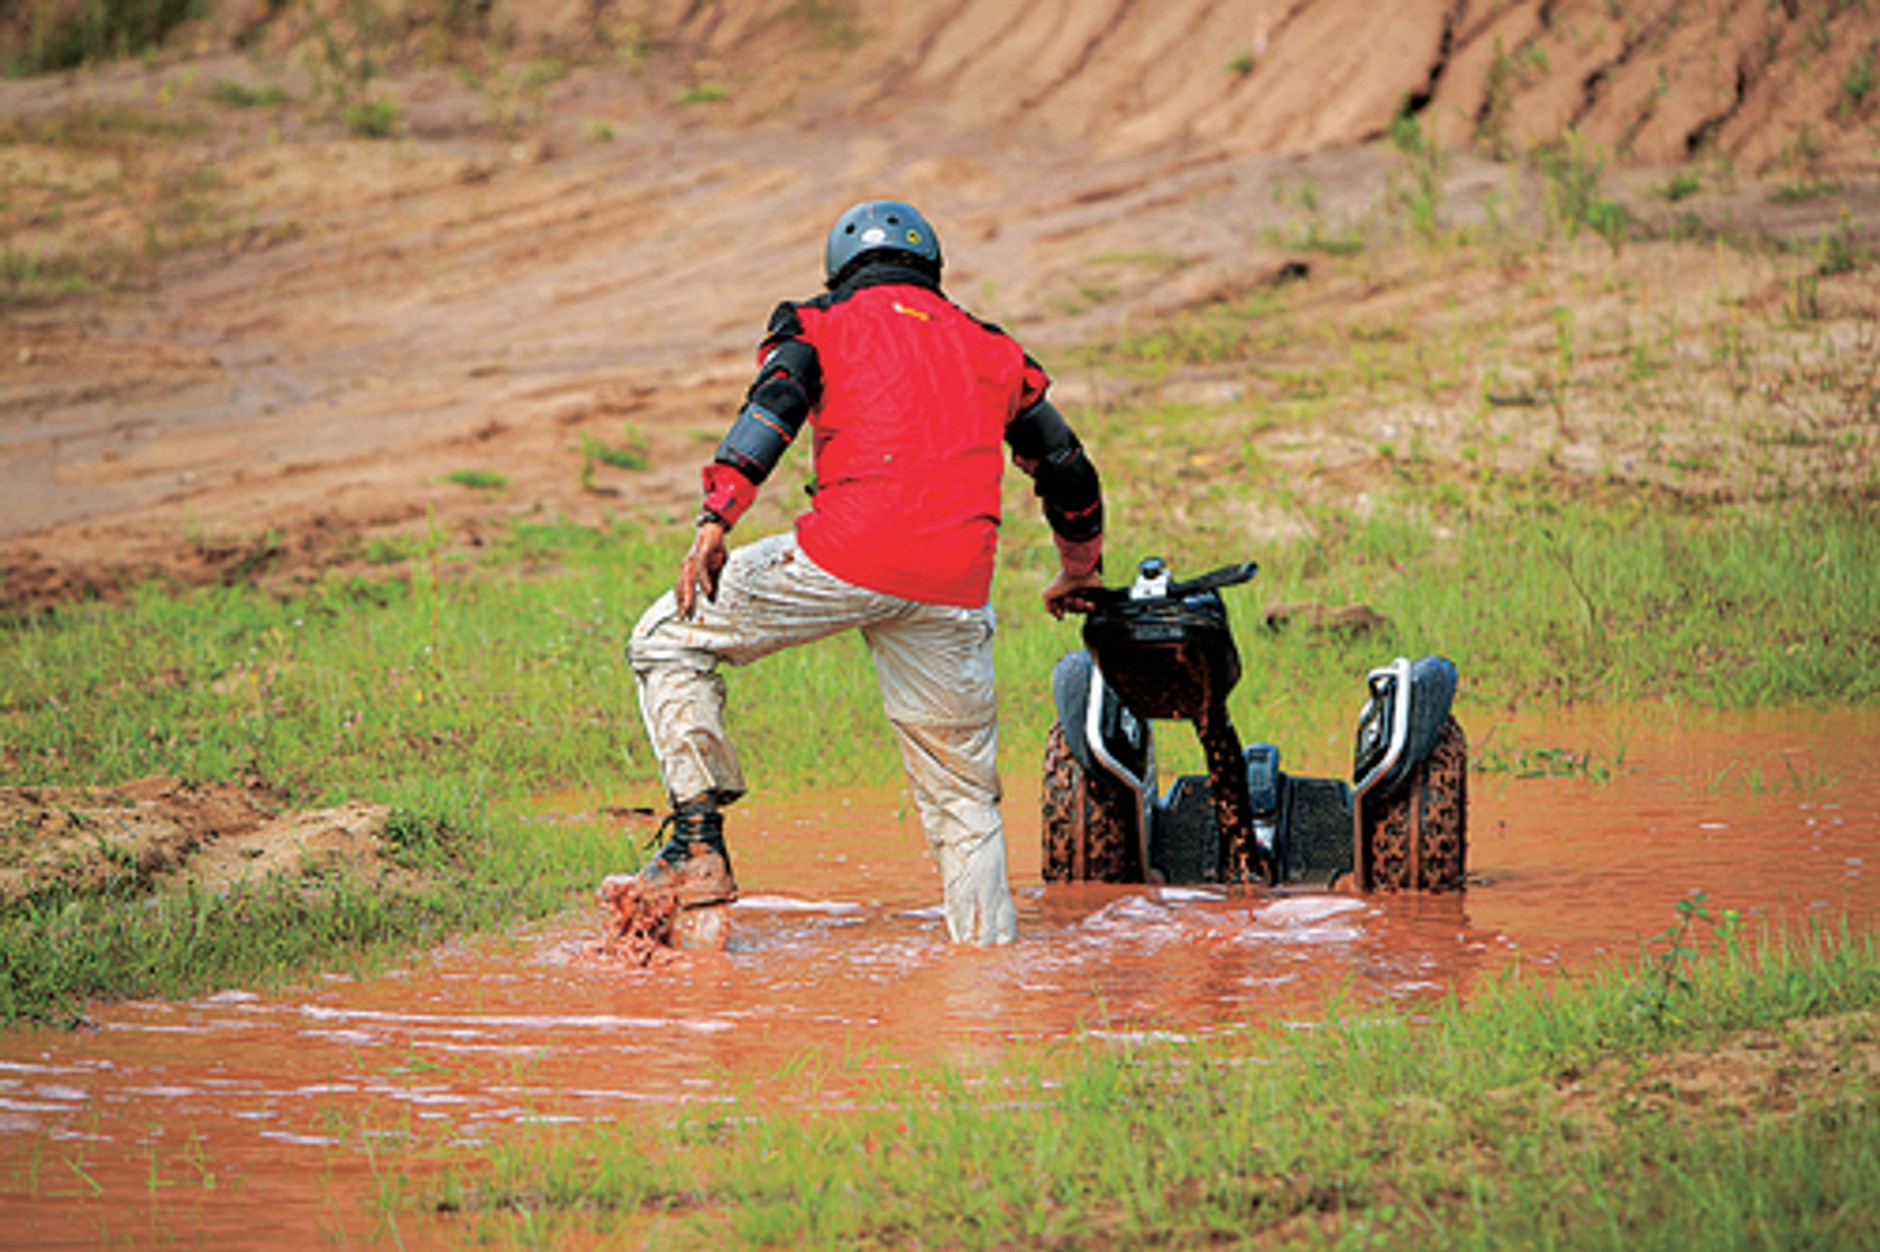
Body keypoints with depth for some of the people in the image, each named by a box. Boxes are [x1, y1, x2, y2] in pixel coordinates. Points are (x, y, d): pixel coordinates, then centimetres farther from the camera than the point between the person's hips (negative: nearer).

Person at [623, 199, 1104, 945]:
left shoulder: (825, 322, 14)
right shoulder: (991, 349, 26)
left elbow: (772, 408, -6)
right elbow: (1069, 470, 31)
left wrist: (714, 525, -16)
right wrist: (1080, 570, 49)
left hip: (848, 553, -4)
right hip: (955, 591, 4)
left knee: (668, 642, 12)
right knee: (962, 793, 15)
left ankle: (698, 844, 1)